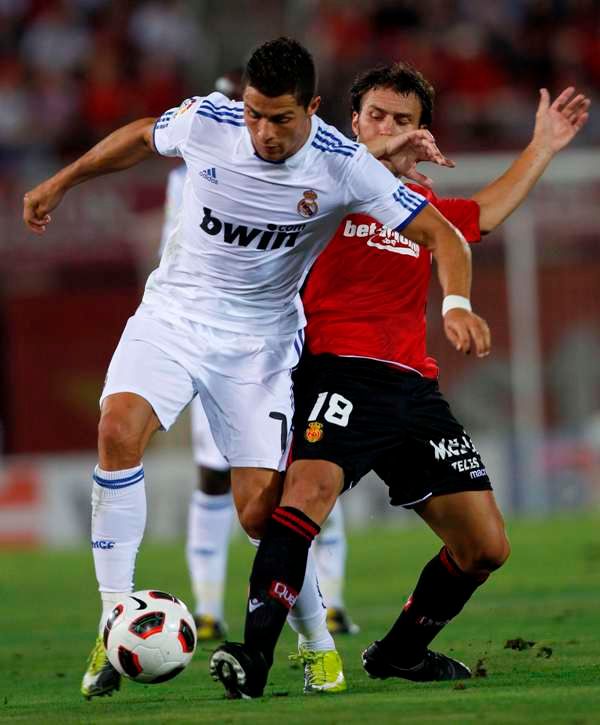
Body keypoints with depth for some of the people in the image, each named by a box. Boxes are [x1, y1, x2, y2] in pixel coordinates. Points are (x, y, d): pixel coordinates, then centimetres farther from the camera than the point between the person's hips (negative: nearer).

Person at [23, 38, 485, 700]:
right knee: (119, 426, -27)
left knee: (261, 510, -8)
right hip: (175, 310, 1)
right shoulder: (206, 123, -12)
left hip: (259, 339, -1)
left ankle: (319, 645, 17)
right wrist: (59, 183, 21)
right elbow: (139, 137, 12)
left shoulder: (343, 166, -17)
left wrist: (456, 304, -31)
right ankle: (115, 623, -21)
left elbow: (440, 234, -13)